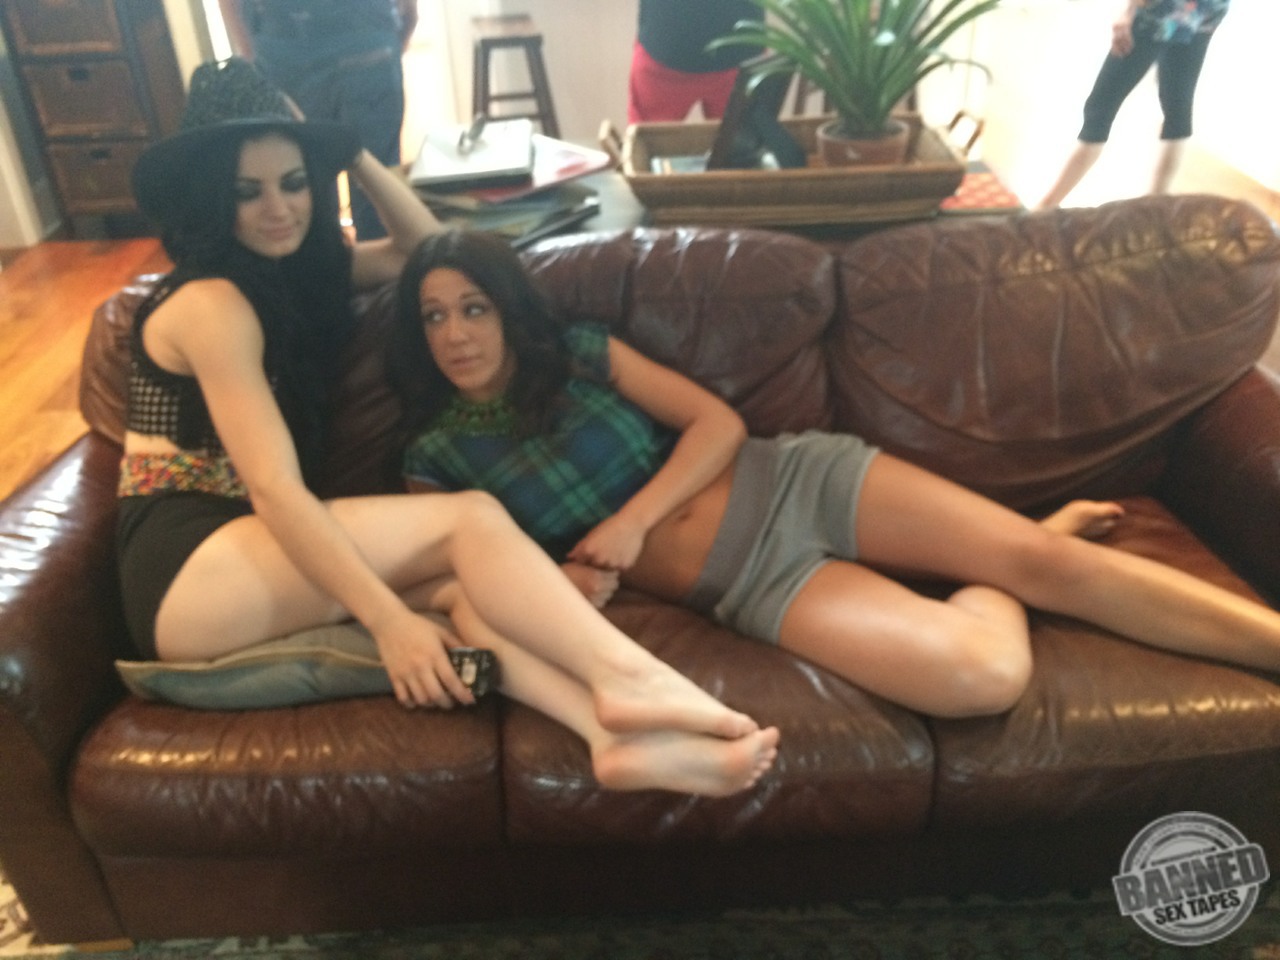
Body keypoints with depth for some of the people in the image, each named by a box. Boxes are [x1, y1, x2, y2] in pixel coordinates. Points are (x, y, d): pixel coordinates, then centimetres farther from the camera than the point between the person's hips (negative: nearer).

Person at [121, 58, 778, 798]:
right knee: (468, 518, -23)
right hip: (185, 571, -7)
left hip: (255, 556, 7)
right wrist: (390, 621, -28)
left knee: (457, 587, -23)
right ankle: (628, 678, -33)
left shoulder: (299, 267, 14)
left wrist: (352, 155, 8)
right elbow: (276, 489, -21)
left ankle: (618, 733, -41)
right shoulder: (211, 303, -13)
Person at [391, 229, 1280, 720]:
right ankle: (993, 578, 8)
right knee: (983, 675, -21)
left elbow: (719, 421, 1)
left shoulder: (577, 349, 6)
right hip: (747, 581, -2)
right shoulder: (437, 455, 4)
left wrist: (631, 519, -13)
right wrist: (561, 581, -17)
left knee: (1050, 560, -11)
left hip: (790, 480, 2)